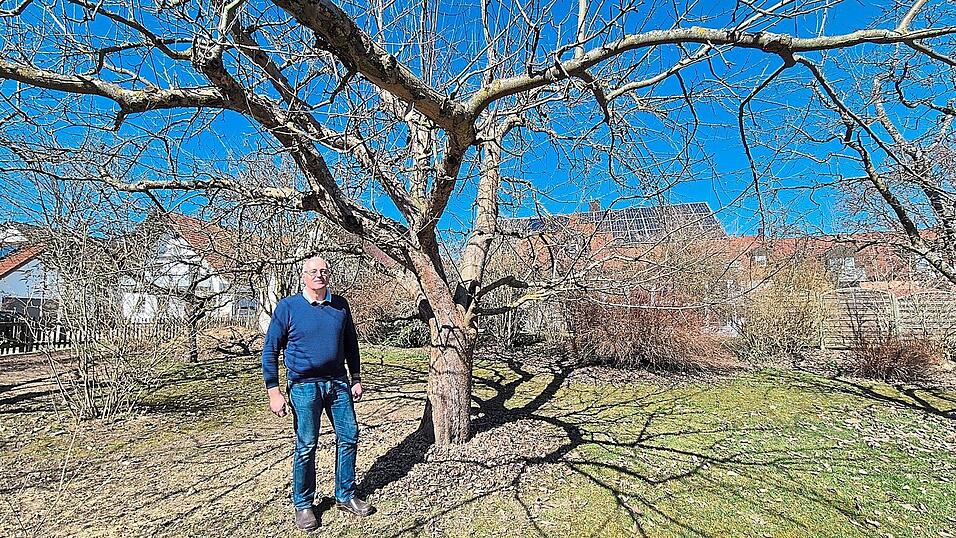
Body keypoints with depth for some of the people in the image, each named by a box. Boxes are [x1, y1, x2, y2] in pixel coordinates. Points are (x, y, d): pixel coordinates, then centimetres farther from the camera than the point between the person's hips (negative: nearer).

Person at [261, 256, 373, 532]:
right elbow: (270, 350, -6)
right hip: (304, 387, -4)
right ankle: (303, 505, 25)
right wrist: (274, 392, -10)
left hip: (338, 382, 4)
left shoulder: (340, 305, 3)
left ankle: (346, 496, 27)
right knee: (306, 447, 5)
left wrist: (356, 379, 11)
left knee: (349, 437, 8)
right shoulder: (287, 307, -7)